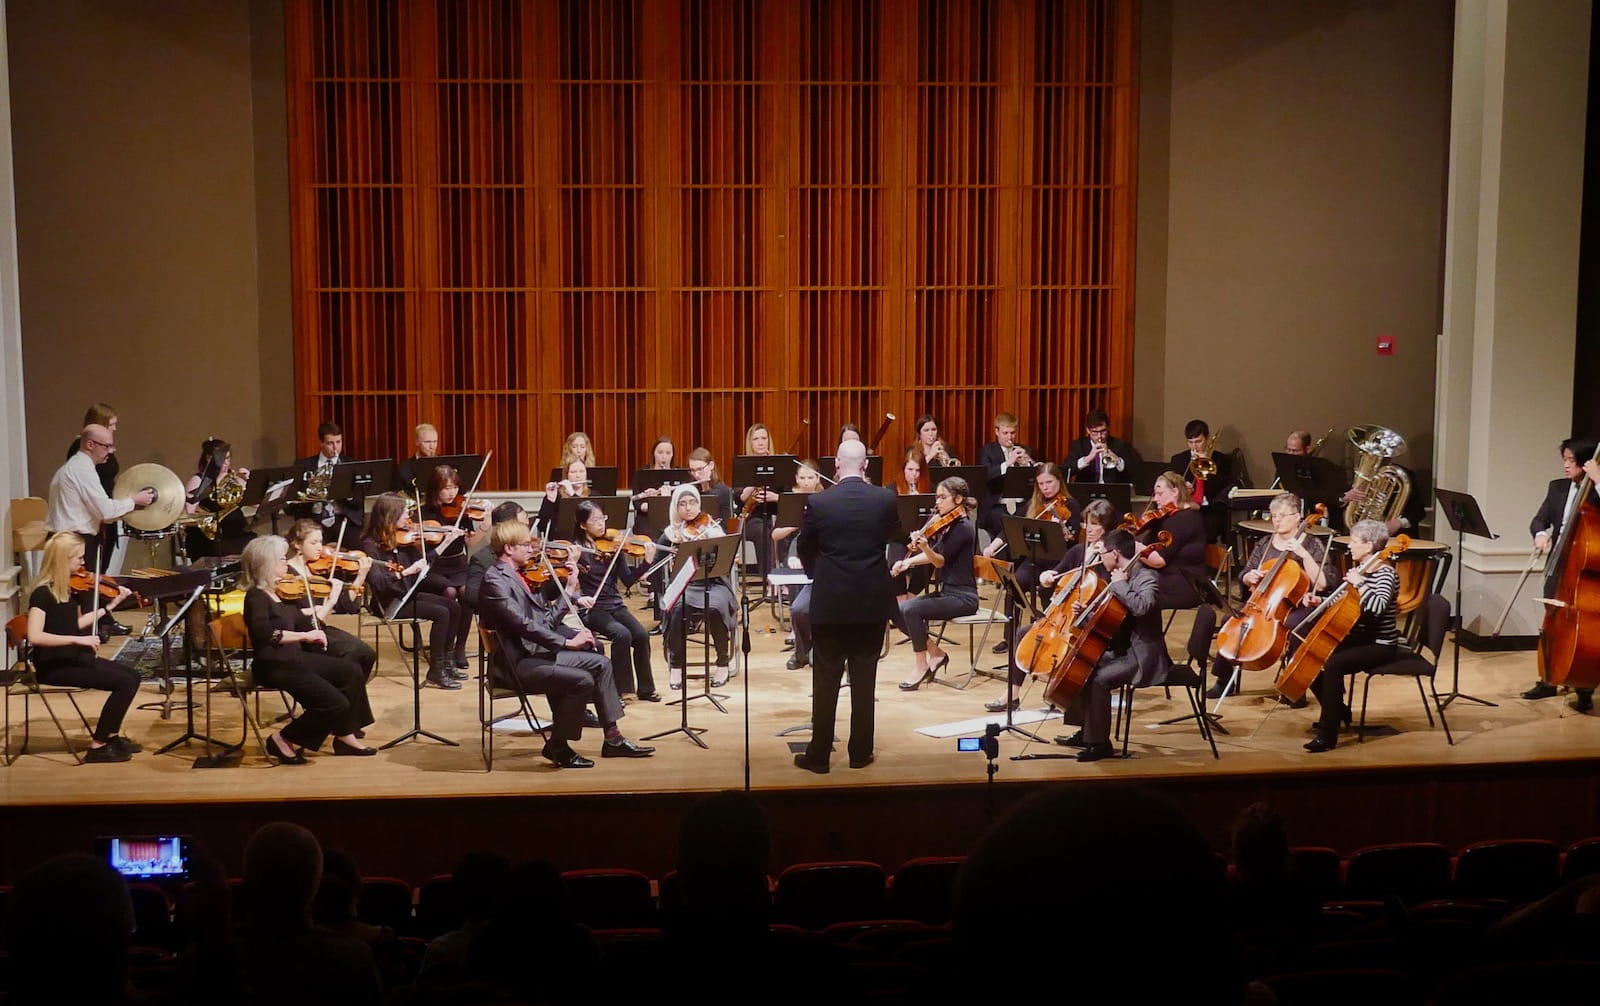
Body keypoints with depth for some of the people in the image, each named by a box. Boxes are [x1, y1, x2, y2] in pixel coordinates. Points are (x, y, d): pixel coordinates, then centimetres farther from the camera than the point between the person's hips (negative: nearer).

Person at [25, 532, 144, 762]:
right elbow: (34, 637, -29)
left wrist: (110, 605, 12)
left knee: (132, 675, 6)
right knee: (125, 682, -16)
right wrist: (78, 639, -31)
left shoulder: (69, 587, 7)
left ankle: (111, 735, 13)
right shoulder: (42, 593, -19)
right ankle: (98, 746, -7)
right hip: (53, 665, -9)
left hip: (73, 658, 9)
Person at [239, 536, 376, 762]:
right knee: (335, 703, -16)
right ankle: (285, 740, 1)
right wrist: (305, 635, -31)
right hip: (274, 666, -9)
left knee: (351, 671, 4)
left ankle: (345, 736, 10)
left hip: (294, 658, 9)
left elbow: (303, 620, 20)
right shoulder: (256, 596, -15)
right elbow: (263, 633, -31)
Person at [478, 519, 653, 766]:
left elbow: (545, 621, 13)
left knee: (600, 663, 6)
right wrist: (567, 642, -23)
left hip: (536, 651, 10)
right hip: (518, 662, -10)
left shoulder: (518, 576, 15)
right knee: (582, 680, -24)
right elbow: (523, 625, -24)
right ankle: (557, 747, -6)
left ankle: (613, 739, 11)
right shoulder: (495, 580, -15)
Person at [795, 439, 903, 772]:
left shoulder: (819, 502, -9)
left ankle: (818, 754, 8)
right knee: (864, 680, 10)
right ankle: (860, 752, 15)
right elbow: (895, 533, 16)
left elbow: (805, 549, 4)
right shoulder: (885, 499, -6)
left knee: (825, 681, 5)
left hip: (830, 601, -1)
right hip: (872, 601, 2)